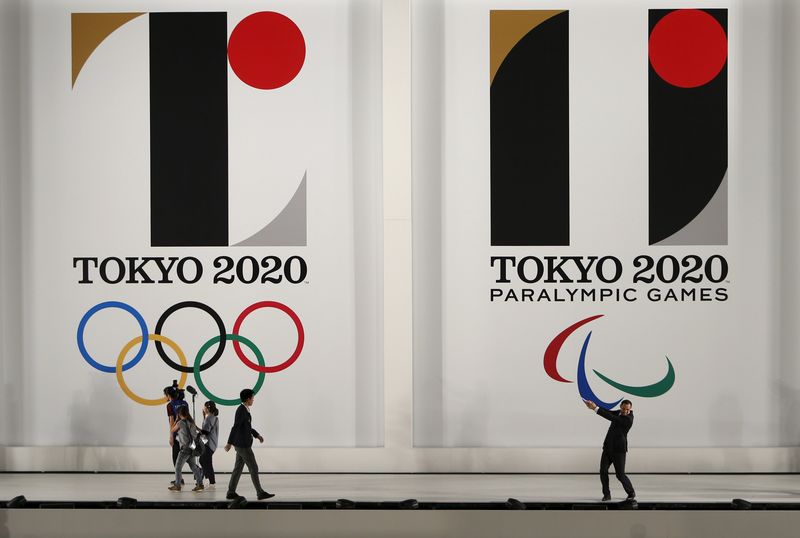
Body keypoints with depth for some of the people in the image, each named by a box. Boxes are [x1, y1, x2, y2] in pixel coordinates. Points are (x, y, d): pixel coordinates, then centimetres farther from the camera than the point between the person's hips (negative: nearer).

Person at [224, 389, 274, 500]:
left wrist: (257, 435, 20)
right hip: (243, 445, -10)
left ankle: (231, 492, 13)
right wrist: (229, 443, -24)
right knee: (253, 468, -4)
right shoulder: (241, 410, -19)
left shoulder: (244, 409, 11)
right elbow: (235, 427, -22)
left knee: (238, 468, 11)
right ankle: (260, 493, -1)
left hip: (242, 444, 10)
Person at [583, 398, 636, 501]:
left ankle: (631, 493, 17)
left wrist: (596, 408, -29)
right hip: (608, 448, 7)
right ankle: (607, 494, 4)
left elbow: (611, 417, -27)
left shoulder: (628, 419, -21)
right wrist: (594, 407, -17)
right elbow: (608, 413, 1)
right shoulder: (620, 413, 6)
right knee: (603, 471, -6)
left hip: (619, 450, -7)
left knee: (620, 475, -6)